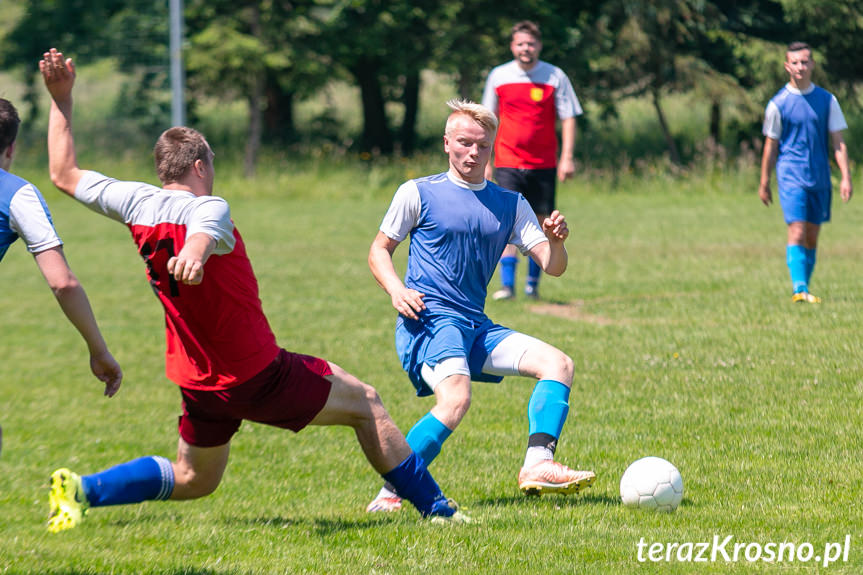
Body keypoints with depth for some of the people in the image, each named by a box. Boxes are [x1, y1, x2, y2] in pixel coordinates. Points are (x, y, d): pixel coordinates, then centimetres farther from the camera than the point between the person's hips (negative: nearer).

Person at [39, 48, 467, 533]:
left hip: (198, 381, 7)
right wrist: (194, 255, -65)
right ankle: (434, 507, 14)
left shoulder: (138, 205, 0)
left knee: (192, 479, 23)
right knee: (365, 402, 10)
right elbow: (200, 237, -43)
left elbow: (65, 174, 12)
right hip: (259, 376, -7)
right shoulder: (209, 209, -18)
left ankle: (83, 489, 4)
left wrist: (62, 99, 16)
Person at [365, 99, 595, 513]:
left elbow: (552, 266, 8)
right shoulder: (417, 194, 3)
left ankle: (537, 465, -21)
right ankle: (389, 494, -26)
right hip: (428, 321, -6)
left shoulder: (510, 205, 15)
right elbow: (379, 250, 10)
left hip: (476, 327, 6)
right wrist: (395, 289, -10)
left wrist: (556, 241, -15)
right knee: (455, 399, -31)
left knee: (558, 363, -9)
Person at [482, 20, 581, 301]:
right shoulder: (498, 76, 4)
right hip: (507, 162, 0)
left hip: (544, 164, 0)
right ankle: (507, 285, -13)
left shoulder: (555, 77, 0)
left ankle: (533, 283, 17)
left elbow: (568, 118, 2)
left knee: (540, 223, 3)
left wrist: (567, 158, -7)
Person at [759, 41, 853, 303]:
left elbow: (838, 142, 6)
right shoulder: (778, 103, -1)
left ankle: (803, 288, 18)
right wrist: (764, 183, 7)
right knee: (797, 233, -16)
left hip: (820, 179, 3)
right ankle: (799, 289, -21)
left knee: (812, 237, 8)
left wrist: (846, 177, -3)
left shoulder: (827, 100, 5)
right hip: (791, 176, -3)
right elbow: (771, 145, 6)